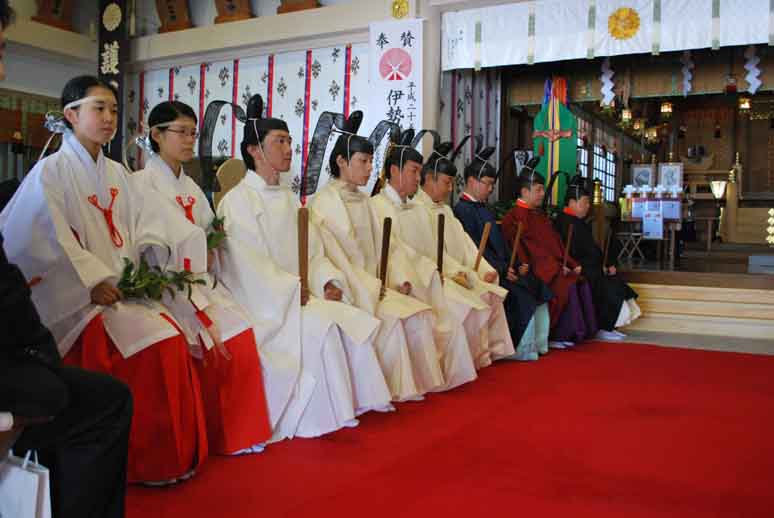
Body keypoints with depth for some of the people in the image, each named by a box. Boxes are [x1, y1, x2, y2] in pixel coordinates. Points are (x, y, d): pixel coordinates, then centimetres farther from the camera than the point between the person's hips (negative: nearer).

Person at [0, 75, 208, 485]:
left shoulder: (116, 173, 15)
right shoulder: (51, 171, -4)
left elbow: (144, 223, 11)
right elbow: (51, 240, -14)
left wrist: (158, 257, -5)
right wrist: (93, 280, -21)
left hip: (123, 286, 6)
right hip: (77, 296, -6)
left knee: (171, 338, -15)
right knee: (148, 347, -23)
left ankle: (174, 452, -4)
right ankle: (140, 460, -8)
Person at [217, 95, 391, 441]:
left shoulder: (290, 201, 19)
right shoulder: (237, 201, -6)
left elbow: (314, 252, 13)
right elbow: (250, 264, -15)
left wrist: (328, 282, -5)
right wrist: (294, 292, -20)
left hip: (301, 296, 7)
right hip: (263, 303, -7)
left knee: (357, 321, -12)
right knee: (322, 328, -28)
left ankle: (357, 401, -6)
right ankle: (322, 419, -18)